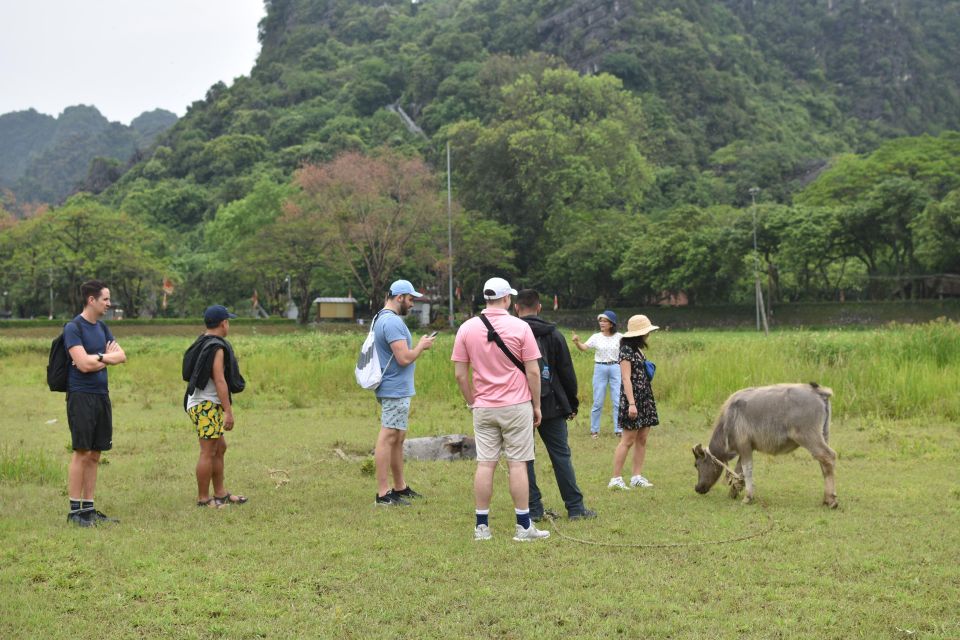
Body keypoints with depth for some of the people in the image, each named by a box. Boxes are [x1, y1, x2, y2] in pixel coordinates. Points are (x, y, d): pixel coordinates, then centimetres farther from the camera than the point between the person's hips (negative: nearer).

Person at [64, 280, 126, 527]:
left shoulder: (102, 327, 16)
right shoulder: (73, 328, -8)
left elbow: (122, 356, 8)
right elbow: (84, 363, -17)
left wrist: (98, 358, -9)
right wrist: (107, 355, -1)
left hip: (102, 395, 7)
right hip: (81, 395, -7)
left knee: (95, 455, 7)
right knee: (81, 453, -7)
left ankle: (89, 508, 12)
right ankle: (75, 510, -2)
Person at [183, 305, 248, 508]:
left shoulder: (202, 344, 15)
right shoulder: (216, 348, -15)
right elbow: (219, 381, -21)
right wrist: (229, 411, -20)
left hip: (201, 404, 10)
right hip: (207, 405, -10)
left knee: (220, 448, 16)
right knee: (208, 452, -5)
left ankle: (220, 494, 23)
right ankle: (203, 499, 0)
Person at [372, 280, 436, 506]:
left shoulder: (382, 319, 16)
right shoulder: (392, 322, -19)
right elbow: (404, 358, -23)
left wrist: (419, 345, 13)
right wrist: (422, 346, -8)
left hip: (396, 390, 11)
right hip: (395, 391, -11)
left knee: (397, 439, 17)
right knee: (388, 438, -9)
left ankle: (400, 487, 26)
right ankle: (383, 494, -8)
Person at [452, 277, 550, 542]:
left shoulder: (467, 328, 0)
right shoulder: (520, 327, -7)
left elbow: (460, 374, 1)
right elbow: (533, 372, -7)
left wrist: (471, 402, 12)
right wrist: (537, 406, 3)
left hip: (483, 408, 3)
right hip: (516, 406, -3)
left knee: (485, 464, 6)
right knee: (517, 464, 1)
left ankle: (482, 526, 8)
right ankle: (524, 527, 5)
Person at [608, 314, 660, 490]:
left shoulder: (638, 349, 15)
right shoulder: (627, 350, -12)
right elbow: (626, 378, -18)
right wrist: (631, 403, -22)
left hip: (645, 398, 9)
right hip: (633, 398, -9)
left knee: (642, 439, 8)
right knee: (628, 440, -7)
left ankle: (637, 477, 13)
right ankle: (616, 479, -4)